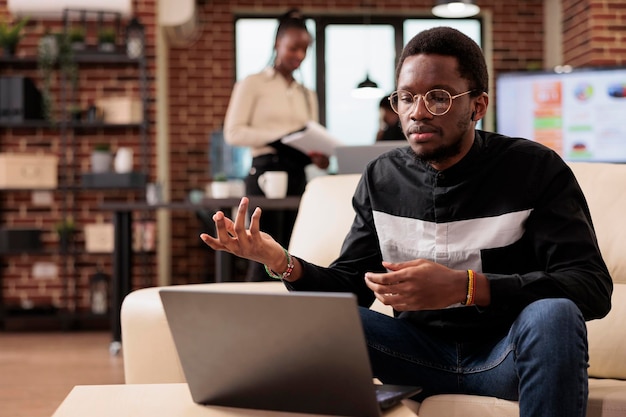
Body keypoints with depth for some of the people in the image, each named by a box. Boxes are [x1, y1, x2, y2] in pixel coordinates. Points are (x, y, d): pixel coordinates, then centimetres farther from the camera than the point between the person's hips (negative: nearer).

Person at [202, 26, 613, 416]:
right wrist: (284, 263, -17)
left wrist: (464, 286, -33)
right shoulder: (381, 178, 3)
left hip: (505, 357, -2)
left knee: (552, 313, -34)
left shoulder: (536, 169, -10)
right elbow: (352, 284, 6)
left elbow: (593, 285, -19)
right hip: (422, 353, 3)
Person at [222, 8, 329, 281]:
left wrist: (316, 155, -7)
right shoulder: (252, 84, 1)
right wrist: (280, 136, -20)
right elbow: (233, 132, -8)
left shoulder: (308, 95, 18)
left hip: (298, 176, 6)